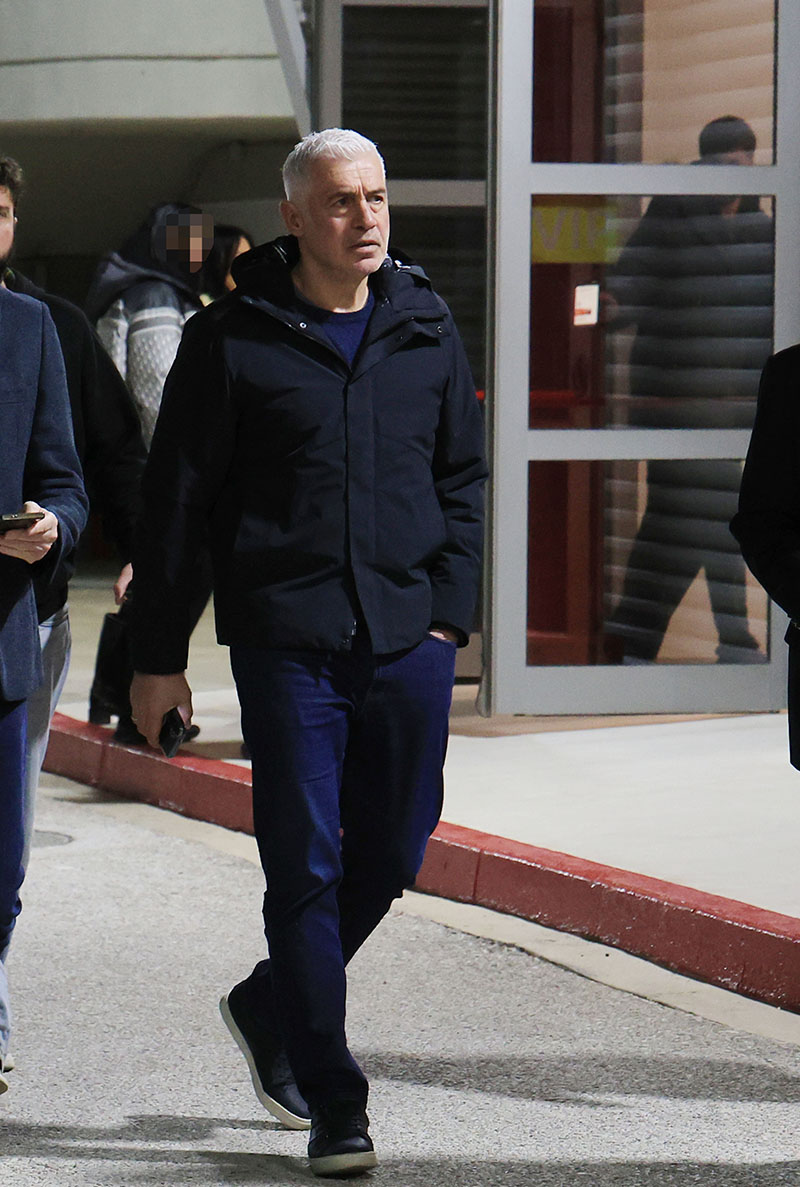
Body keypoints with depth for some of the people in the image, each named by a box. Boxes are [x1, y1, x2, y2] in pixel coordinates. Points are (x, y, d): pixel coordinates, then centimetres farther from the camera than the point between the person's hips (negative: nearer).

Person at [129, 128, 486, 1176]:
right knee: (306, 867, -3)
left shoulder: (427, 331, 9)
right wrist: (157, 655, 0)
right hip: (285, 643, -4)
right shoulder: (233, 339, -2)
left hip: (408, 640, 4)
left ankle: (273, 1008, 33)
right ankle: (333, 1108, 2)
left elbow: (462, 479, 17)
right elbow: (175, 500, 1)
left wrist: (449, 610, 5)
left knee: (391, 856, 9)